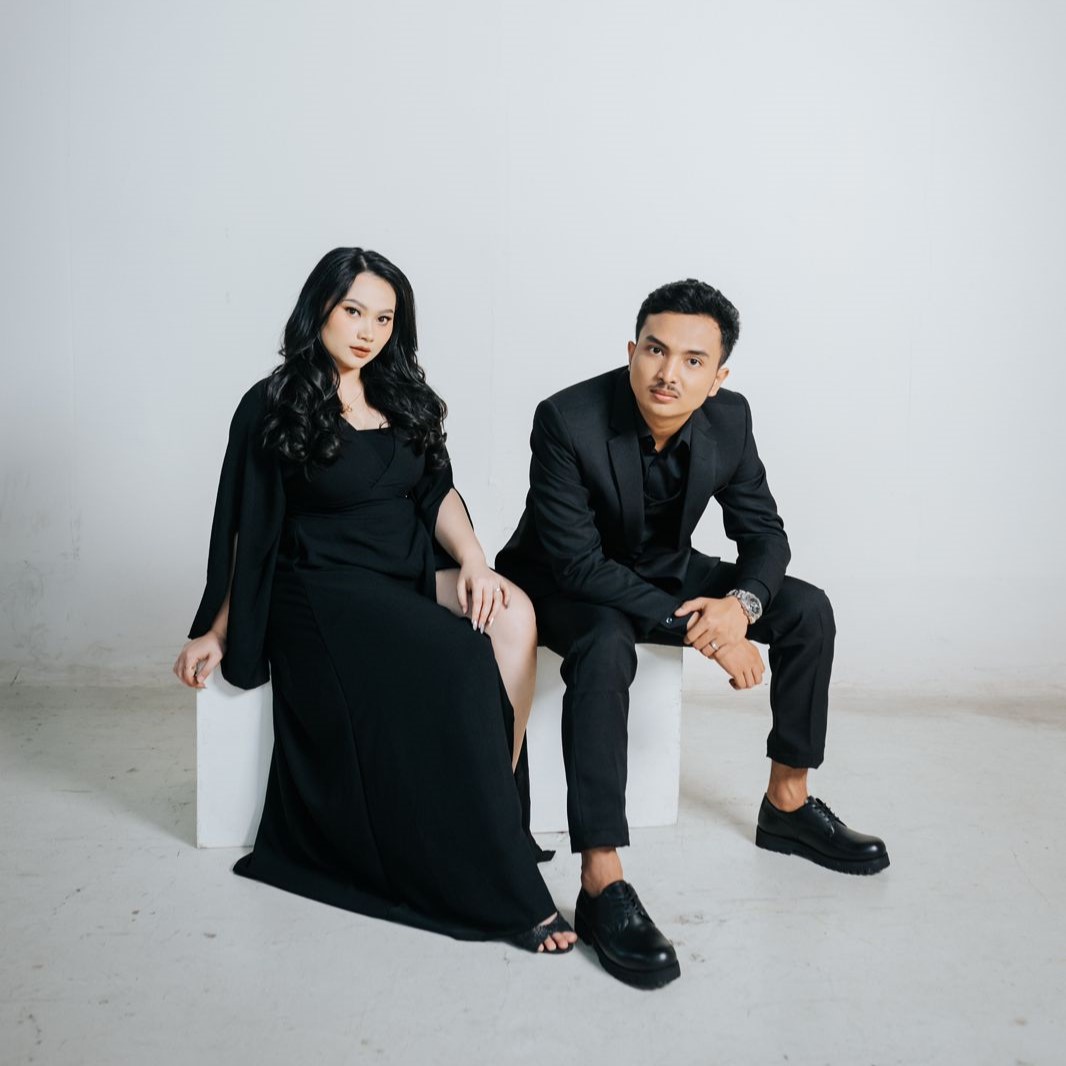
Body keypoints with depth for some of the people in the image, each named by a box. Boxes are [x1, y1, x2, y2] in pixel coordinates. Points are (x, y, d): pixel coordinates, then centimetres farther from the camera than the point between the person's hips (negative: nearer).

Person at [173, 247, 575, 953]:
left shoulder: (403, 399, 15)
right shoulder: (273, 408, 0)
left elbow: (437, 492, 10)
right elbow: (247, 530, 5)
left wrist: (473, 559, -10)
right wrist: (220, 632, 9)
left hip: (411, 580, 6)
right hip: (325, 593, -5)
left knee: (513, 615, -27)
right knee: (462, 667, -31)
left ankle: (491, 810, -20)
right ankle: (502, 888, -22)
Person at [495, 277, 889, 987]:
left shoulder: (729, 419, -13)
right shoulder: (567, 420, -28)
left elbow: (764, 532, -5)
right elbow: (580, 562, -30)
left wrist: (741, 601, -28)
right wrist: (694, 630, -35)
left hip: (664, 570, 6)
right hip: (564, 582, -5)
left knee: (808, 609, -5)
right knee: (607, 648, -38)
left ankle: (788, 803, 11)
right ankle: (602, 885, -33)